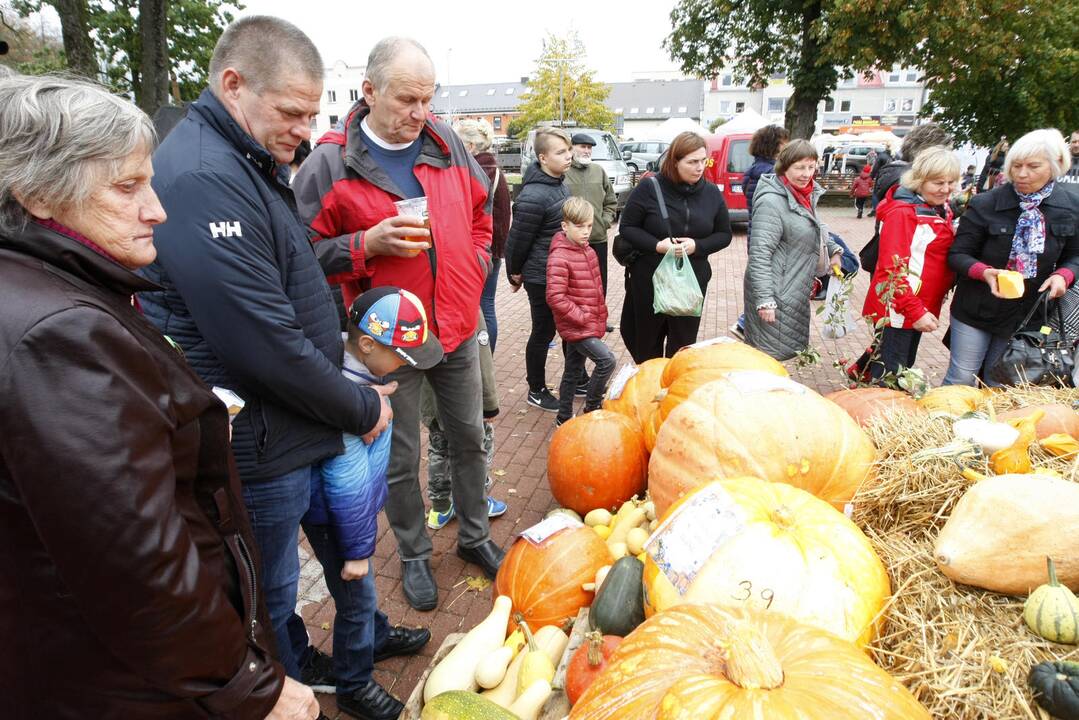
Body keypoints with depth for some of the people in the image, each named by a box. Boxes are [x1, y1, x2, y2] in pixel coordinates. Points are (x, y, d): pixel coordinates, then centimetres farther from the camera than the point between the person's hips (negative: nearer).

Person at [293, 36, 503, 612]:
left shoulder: (446, 143, 3)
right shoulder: (330, 162, -10)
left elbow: (481, 207, 17)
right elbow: (304, 252, -8)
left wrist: (474, 266, 5)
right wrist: (368, 245, -22)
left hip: (458, 327, 4)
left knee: (469, 439, 17)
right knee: (401, 460, 10)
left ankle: (475, 536, 40)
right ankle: (414, 556, 33)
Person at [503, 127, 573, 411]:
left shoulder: (561, 183, 5)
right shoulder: (533, 196, -24)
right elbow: (518, 238, -16)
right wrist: (515, 273, -3)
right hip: (542, 278, -8)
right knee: (543, 332, 5)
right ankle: (536, 391, 23)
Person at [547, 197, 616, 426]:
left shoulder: (588, 251, 10)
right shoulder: (559, 258, -18)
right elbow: (555, 298, -22)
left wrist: (600, 316, 13)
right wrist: (583, 318, -19)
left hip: (588, 324, 8)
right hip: (574, 325, -8)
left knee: (573, 371, 15)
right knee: (606, 361, -14)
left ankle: (564, 417, 27)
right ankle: (592, 409, 3)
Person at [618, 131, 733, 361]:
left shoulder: (711, 193, 1)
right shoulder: (649, 189, -10)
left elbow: (724, 234, 7)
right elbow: (627, 227, -5)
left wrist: (697, 246, -13)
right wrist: (656, 245, -21)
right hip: (649, 279, -2)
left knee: (683, 343, 9)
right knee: (647, 342, 13)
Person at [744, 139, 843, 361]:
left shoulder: (804, 195, 10)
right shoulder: (772, 202, -20)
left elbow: (816, 227, 31)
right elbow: (760, 254, -25)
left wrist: (834, 250, 17)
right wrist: (765, 300, -28)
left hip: (795, 292, 10)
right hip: (777, 295, -10)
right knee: (768, 355, -1)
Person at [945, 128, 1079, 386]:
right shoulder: (986, 204, -12)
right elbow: (957, 254, -9)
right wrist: (984, 272, -28)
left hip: (1028, 315, 3)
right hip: (977, 309, -3)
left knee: (997, 385, 15)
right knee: (961, 379, 3)